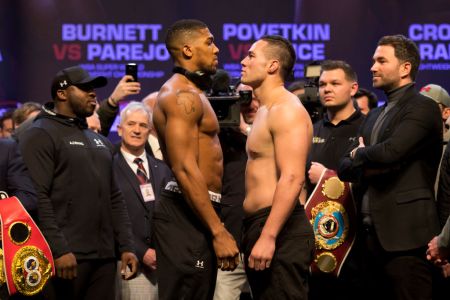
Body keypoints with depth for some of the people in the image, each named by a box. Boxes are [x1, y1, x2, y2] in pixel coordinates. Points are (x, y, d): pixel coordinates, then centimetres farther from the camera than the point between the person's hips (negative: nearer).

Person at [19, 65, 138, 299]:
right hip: (66, 257, -7)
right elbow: (37, 198, -14)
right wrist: (58, 250, -21)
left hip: (104, 256, 7)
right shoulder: (40, 135, -3)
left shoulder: (98, 141, 22)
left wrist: (126, 246, 11)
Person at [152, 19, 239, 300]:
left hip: (195, 212, 11)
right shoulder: (182, 95, -13)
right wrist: (219, 231, -23)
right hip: (187, 214, -11)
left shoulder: (192, 93, 21)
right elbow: (185, 170, -22)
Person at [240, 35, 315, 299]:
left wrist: (268, 237, -26)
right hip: (260, 226, 10)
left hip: (279, 228, -10)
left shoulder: (286, 110, -12)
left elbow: (293, 179, -22)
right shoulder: (265, 111, 20)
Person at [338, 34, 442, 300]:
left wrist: (359, 154, 0)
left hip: (406, 236, -8)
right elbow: (345, 168, 16)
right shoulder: (375, 116, 21)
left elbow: (390, 152, -21)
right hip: (374, 234, 8)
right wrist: (371, 169, -6)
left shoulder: (423, 107, -6)